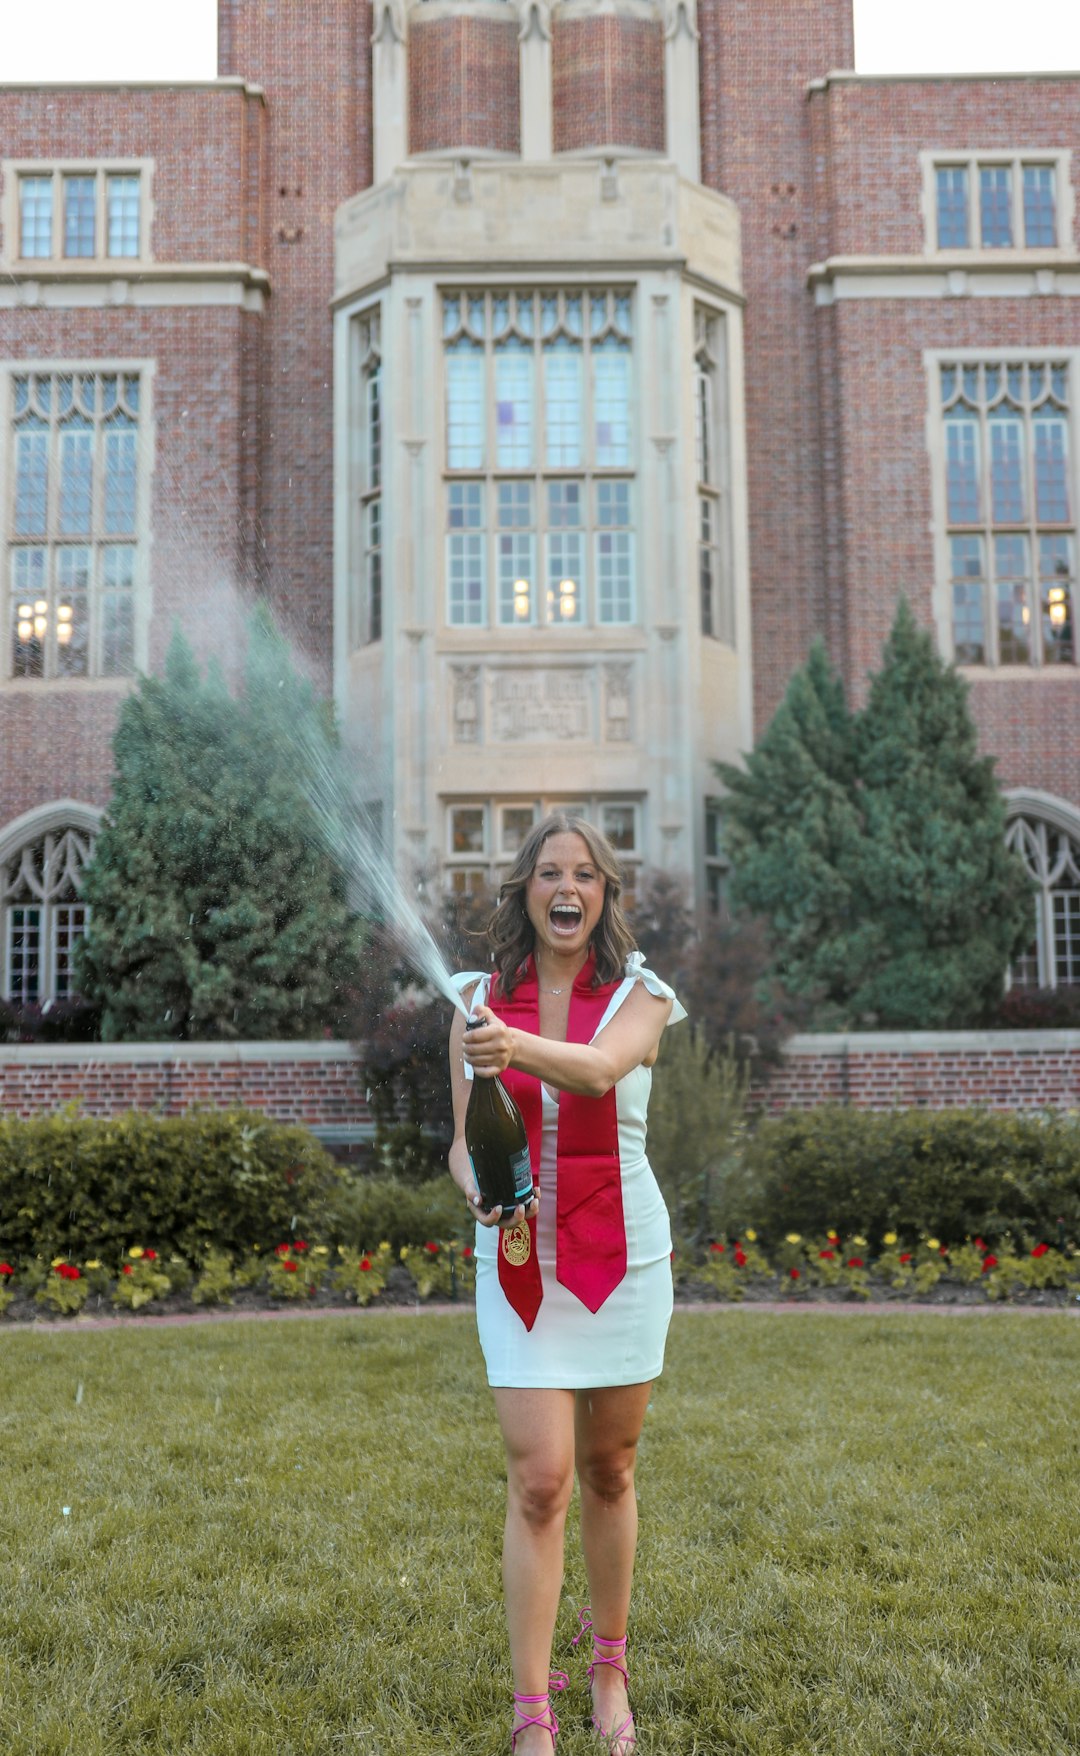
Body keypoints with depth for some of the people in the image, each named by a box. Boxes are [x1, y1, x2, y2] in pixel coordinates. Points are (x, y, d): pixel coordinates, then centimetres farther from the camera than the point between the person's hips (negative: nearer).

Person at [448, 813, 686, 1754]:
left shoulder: (639, 994, -5)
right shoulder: (478, 1001, 1)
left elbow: (600, 1067, -28)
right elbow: (464, 1140, 5)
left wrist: (517, 1048, -48)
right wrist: (478, 1189, -17)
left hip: (623, 1257, 0)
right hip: (519, 1264, 0)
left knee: (608, 1472, 13)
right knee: (539, 1480, -5)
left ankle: (610, 1671, 32)